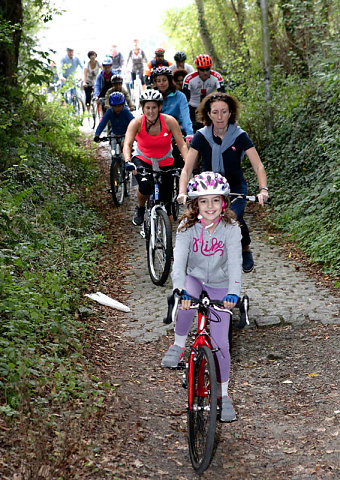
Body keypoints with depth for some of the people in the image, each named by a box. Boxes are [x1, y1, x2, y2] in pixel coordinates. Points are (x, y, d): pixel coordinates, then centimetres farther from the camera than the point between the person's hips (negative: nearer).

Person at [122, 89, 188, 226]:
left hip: (165, 163, 1)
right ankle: (140, 208, 1)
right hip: (143, 160, -1)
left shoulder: (169, 121, -18)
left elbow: (182, 145, -19)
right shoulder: (137, 123, -19)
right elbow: (127, 144, -29)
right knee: (145, 185, -32)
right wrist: (128, 161, -49)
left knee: (165, 204, -1)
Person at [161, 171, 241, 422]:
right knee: (186, 304, -35)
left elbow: (235, 262, -28)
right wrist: (180, 290, -43)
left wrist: (233, 292, -44)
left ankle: (223, 394, 11)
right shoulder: (188, 227, -17)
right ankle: (178, 345, -8)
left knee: (220, 343, -4)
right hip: (194, 278, 1)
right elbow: (179, 259, -27)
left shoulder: (231, 229, -19)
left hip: (220, 285, 0)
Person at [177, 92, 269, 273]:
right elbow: (187, 169, -14)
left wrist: (263, 189, -36)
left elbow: (258, 166, -18)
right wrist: (182, 192, -32)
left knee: (234, 216, -26)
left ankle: (245, 249, 4)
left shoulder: (239, 136, -13)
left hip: (235, 187, -1)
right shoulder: (202, 136, -11)